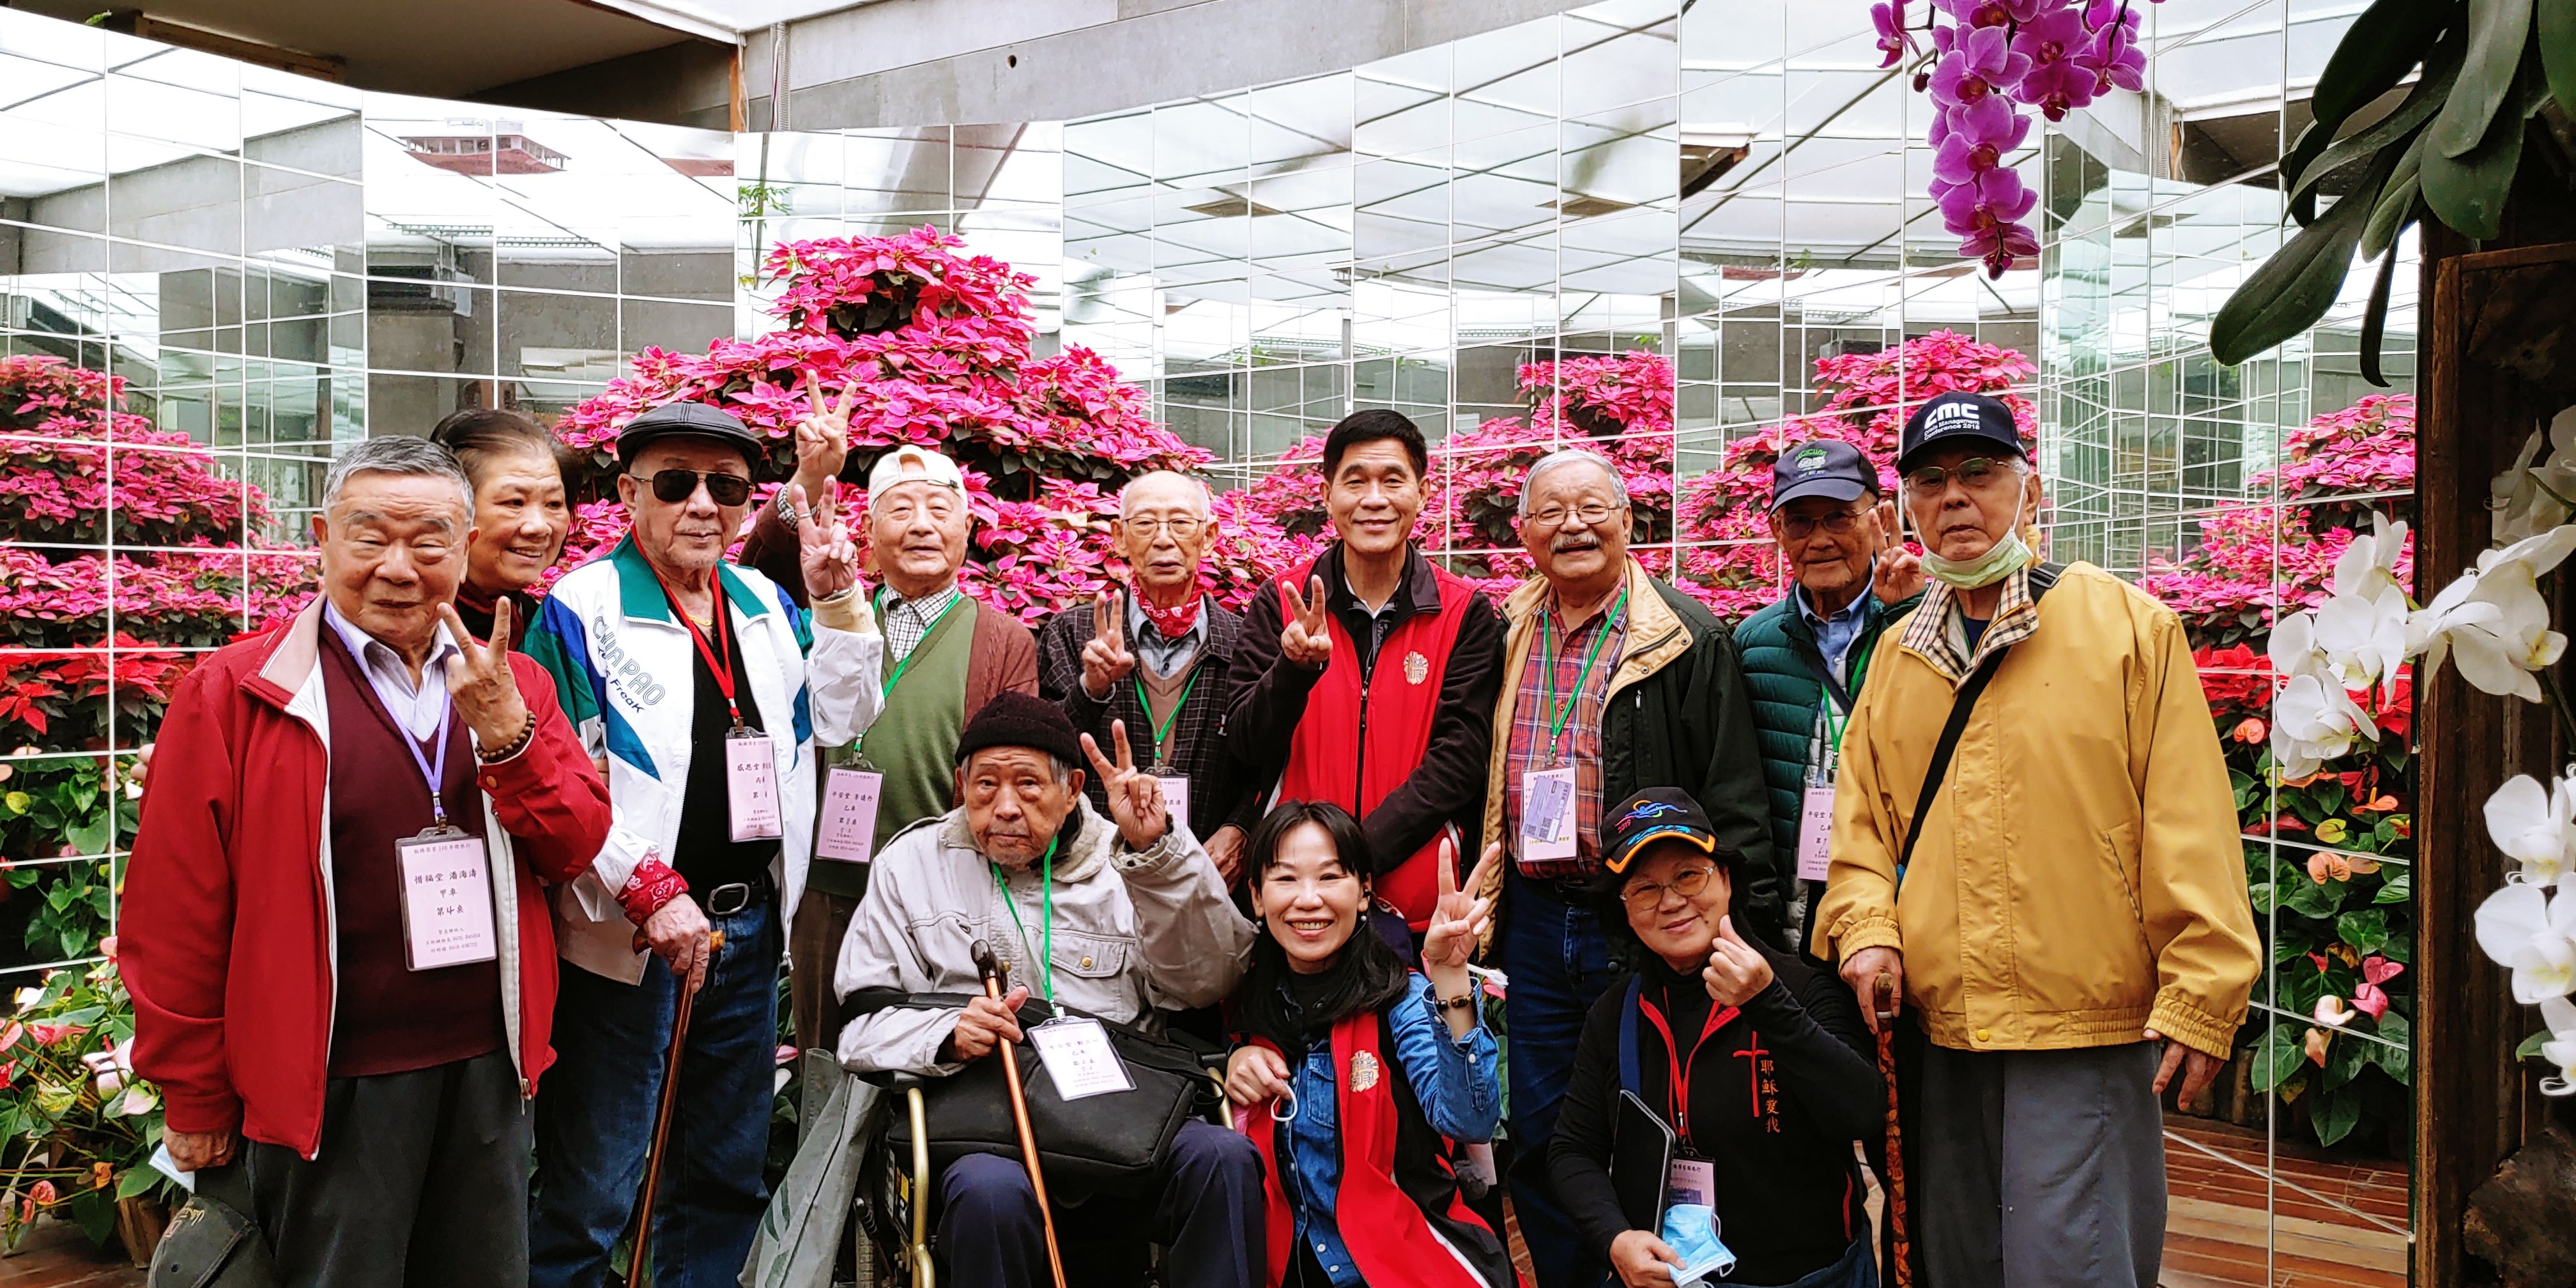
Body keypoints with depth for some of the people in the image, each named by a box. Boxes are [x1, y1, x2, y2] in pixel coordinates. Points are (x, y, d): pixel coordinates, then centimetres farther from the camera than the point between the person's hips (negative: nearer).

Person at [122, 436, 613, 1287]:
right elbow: (175, 915, -6)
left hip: (490, 1070, 4)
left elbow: (576, 848, -1)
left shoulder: (510, 685, 4)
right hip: (331, 1087, -4)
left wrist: (504, 733, -17)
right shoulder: (234, 692, -8)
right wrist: (196, 1100, -3)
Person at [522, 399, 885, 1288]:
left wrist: (836, 597, 0)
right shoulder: (583, 608, -8)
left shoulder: (765, 604, 10)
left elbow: (836, 719, 11)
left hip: (751, 924, 6)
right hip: (626, 932, -6)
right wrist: (652, 892, -18)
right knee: (591, 1189, 3)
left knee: (730, 1175, 18)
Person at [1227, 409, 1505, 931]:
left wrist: (1358, 856, -18)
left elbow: (1457, 761, -7)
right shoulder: (1279, 604, 2)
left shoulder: (1466, 614, 0)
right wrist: (1295, 668, -23)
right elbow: (1246, 748, -3)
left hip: (1422, 907, 0)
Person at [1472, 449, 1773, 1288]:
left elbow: (1734, 796, -7)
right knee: (1537, 1141, 12)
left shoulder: (1687, 638, -4)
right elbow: (1473, 779, 17)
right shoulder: (1505, 638, 11)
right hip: (1530, 923, 5)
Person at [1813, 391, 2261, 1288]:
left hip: (2090, 1035, -5)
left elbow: (2190, 827, -6)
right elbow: (1861, 823, 15)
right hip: (1936, 1034, 5)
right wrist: (1866, 930, -2)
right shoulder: (1898, 655, 11)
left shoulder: (2127, 625, -3)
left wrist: (2199, 998, -10)